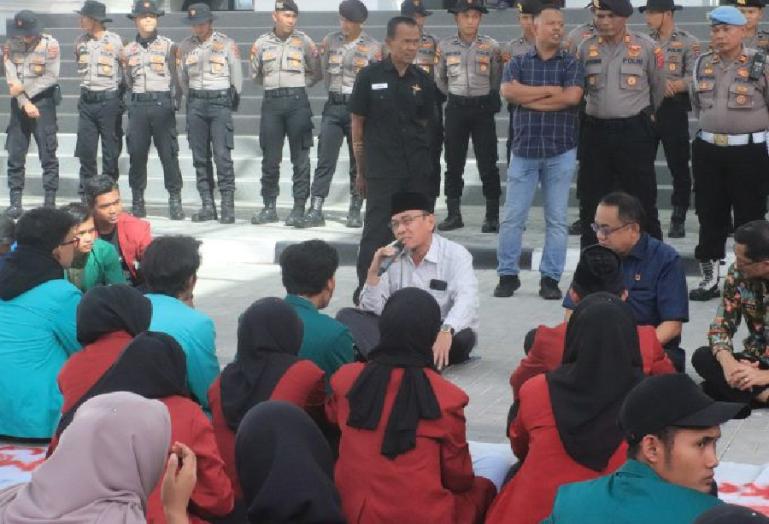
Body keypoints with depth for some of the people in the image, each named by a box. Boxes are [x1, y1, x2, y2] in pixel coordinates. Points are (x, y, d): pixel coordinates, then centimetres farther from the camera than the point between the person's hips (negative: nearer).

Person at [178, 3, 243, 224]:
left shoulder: (227, 44, -3)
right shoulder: (185, 46, 6)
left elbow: (237, 77, 4)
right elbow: (182, 78, 16)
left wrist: (231, 102, 11)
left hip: (220, 102, -4)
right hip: (195, 103, 4)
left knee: (222, 155, -11)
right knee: (200, 156, 4)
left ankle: (228, 205, -9)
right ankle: (207, 205, 9)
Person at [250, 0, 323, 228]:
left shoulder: (304, 41, 3)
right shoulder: (261, 43, 7)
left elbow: (317, 74, 9)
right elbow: (255, 75, 17)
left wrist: (297, 84, 3)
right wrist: (274, 84, 10)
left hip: (297, 101, -2)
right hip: (271, 102, 2)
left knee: (300, 158, -1)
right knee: (270, 158, 5)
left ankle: (299, 209, 3)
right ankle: (269, 207, 14)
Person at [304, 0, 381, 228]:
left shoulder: (373, 47, 0)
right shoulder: (329, 41, 8)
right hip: (333, 105, 2)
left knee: (359, 161, 3)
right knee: (325, 158, -3)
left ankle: (355, 211, 11)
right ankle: (315, 210, -4)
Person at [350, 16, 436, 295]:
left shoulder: (423, 81, 6)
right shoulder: (370, 76, -3)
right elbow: (357, 122, 1)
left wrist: (425, 161, 9)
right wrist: (361, 170, 1)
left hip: (418, 171, 4)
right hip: (381, 171, -4)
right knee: (377, 231, -3)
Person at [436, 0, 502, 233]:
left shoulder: (491, 46, -2)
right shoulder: (445, 46, 1)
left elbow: (497, 80, 9)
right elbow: (440, 79, 14)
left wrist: (486, 98, 11)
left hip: (483, 108, -1)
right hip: (456, 109, 2)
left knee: (487, 163, -2)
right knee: (454, 163, 5)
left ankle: (492, 216, 5)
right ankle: (453, 214, 13)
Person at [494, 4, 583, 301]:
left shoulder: (572, 64, 4)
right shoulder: (518, 62, 7)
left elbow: (572, 97, -14)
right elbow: (508, 92, -12)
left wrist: (528, 98, -10)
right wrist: (550, 90, -12)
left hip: (561, 151, 0)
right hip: (524, 149, 0)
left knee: (557, 219, 3)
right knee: (513, 217, 2)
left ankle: (550, 278, 10)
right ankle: (507, 275, 11)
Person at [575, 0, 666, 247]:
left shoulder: (646, 46, -4)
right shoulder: (586, 48, 4)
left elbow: (659, 87, 9)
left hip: (635, 131, -3)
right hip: (595, 131, 3)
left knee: (642, 199, 1)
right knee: (591, 199, 9)